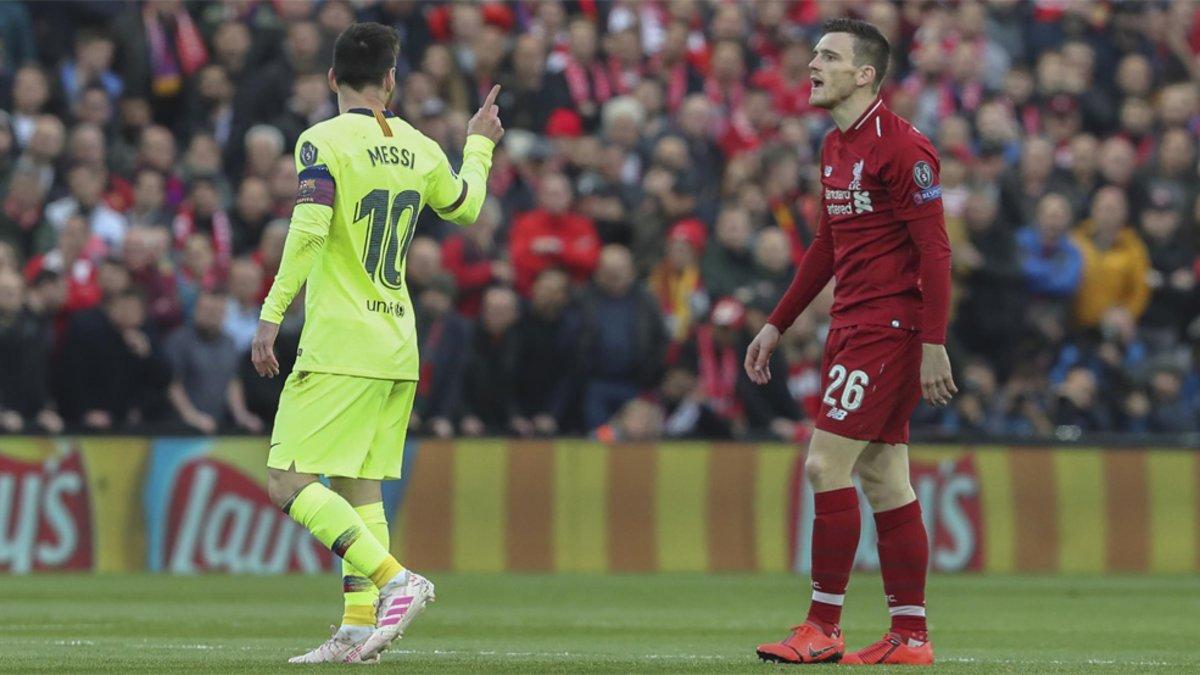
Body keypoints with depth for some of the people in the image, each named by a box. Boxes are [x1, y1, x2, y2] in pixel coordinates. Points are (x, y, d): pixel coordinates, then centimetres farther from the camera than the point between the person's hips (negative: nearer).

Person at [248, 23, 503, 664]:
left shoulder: (324, 142, -9)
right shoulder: (419, 149, 9)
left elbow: (308, 230, -21)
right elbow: (464, 206, 28)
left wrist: (271, 315, -18)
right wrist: (479, 146, 45)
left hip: (339, 347, -7)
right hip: (397, 351, 7)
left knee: (288, 483, -7)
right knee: (358, 486, 11)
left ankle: (394, 579, -19)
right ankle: (360, 626, 6)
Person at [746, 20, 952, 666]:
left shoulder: (901, 147, -14)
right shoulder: (834, 147, 14)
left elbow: (934, 249, -16)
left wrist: (933, 345, -21)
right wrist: (777, 325, 24)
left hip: (888, 327, -9)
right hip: (851, 324, 9)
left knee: (826, 464, -11)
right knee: (883, 478, 8)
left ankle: (822, 629, -6)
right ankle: (909, 635, 11)